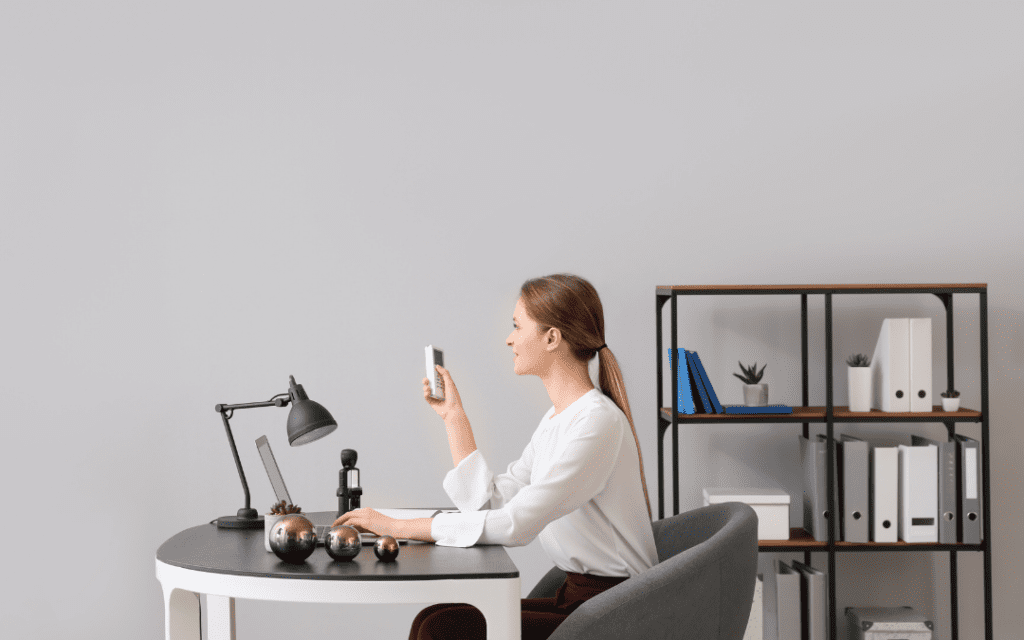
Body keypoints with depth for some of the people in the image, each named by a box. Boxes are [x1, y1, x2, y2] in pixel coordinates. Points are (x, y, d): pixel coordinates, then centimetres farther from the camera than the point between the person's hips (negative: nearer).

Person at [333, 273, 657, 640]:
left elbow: (515, 524, -23)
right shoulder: (557, 419, 14)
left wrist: (398, 527, -19)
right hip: (577, 598, 9)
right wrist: (453, 415, 14)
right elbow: (490, 503, 11)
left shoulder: (597, 422, -18)